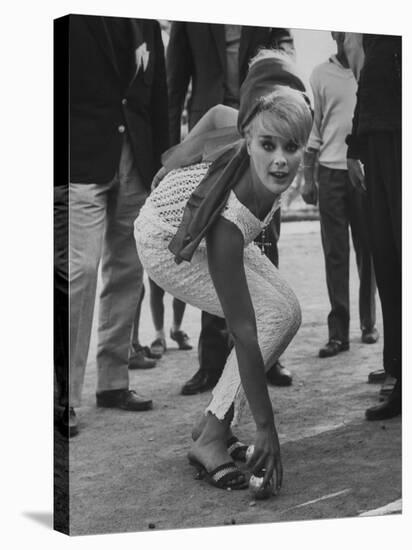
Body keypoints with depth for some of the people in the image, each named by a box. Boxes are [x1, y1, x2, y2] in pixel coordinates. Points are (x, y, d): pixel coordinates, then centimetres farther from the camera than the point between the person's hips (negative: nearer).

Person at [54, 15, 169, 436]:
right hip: (84, 162, -6)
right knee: (81, 270, -11)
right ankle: (67, 396, -4)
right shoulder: (77, 21, -7)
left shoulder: (144, 22, 10)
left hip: (134, 160, 6)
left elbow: (157, 90, 13)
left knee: (127, 272, 9)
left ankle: (113, 382, 20)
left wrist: (159, 163, 7)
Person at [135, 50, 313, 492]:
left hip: (208, 233, 7)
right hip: (168, 247, -7)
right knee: (274, 315, -20)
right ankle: (211, 439, -10)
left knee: (288, 312, -2)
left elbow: (217, 113, -7)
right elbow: (244, 334, -40)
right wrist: (266, 430, -35)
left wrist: (177, 158, 10)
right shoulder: (227, 220, -43)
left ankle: (214, 420, 9)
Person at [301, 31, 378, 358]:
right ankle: (338, 332, -1)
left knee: (368, 251, 5)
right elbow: (313, 128, 9)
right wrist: (307, 178, 4)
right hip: (331, 172, 1)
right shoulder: (321, 74, 7)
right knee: (335, 253, -1)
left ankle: (369, 323, 16)